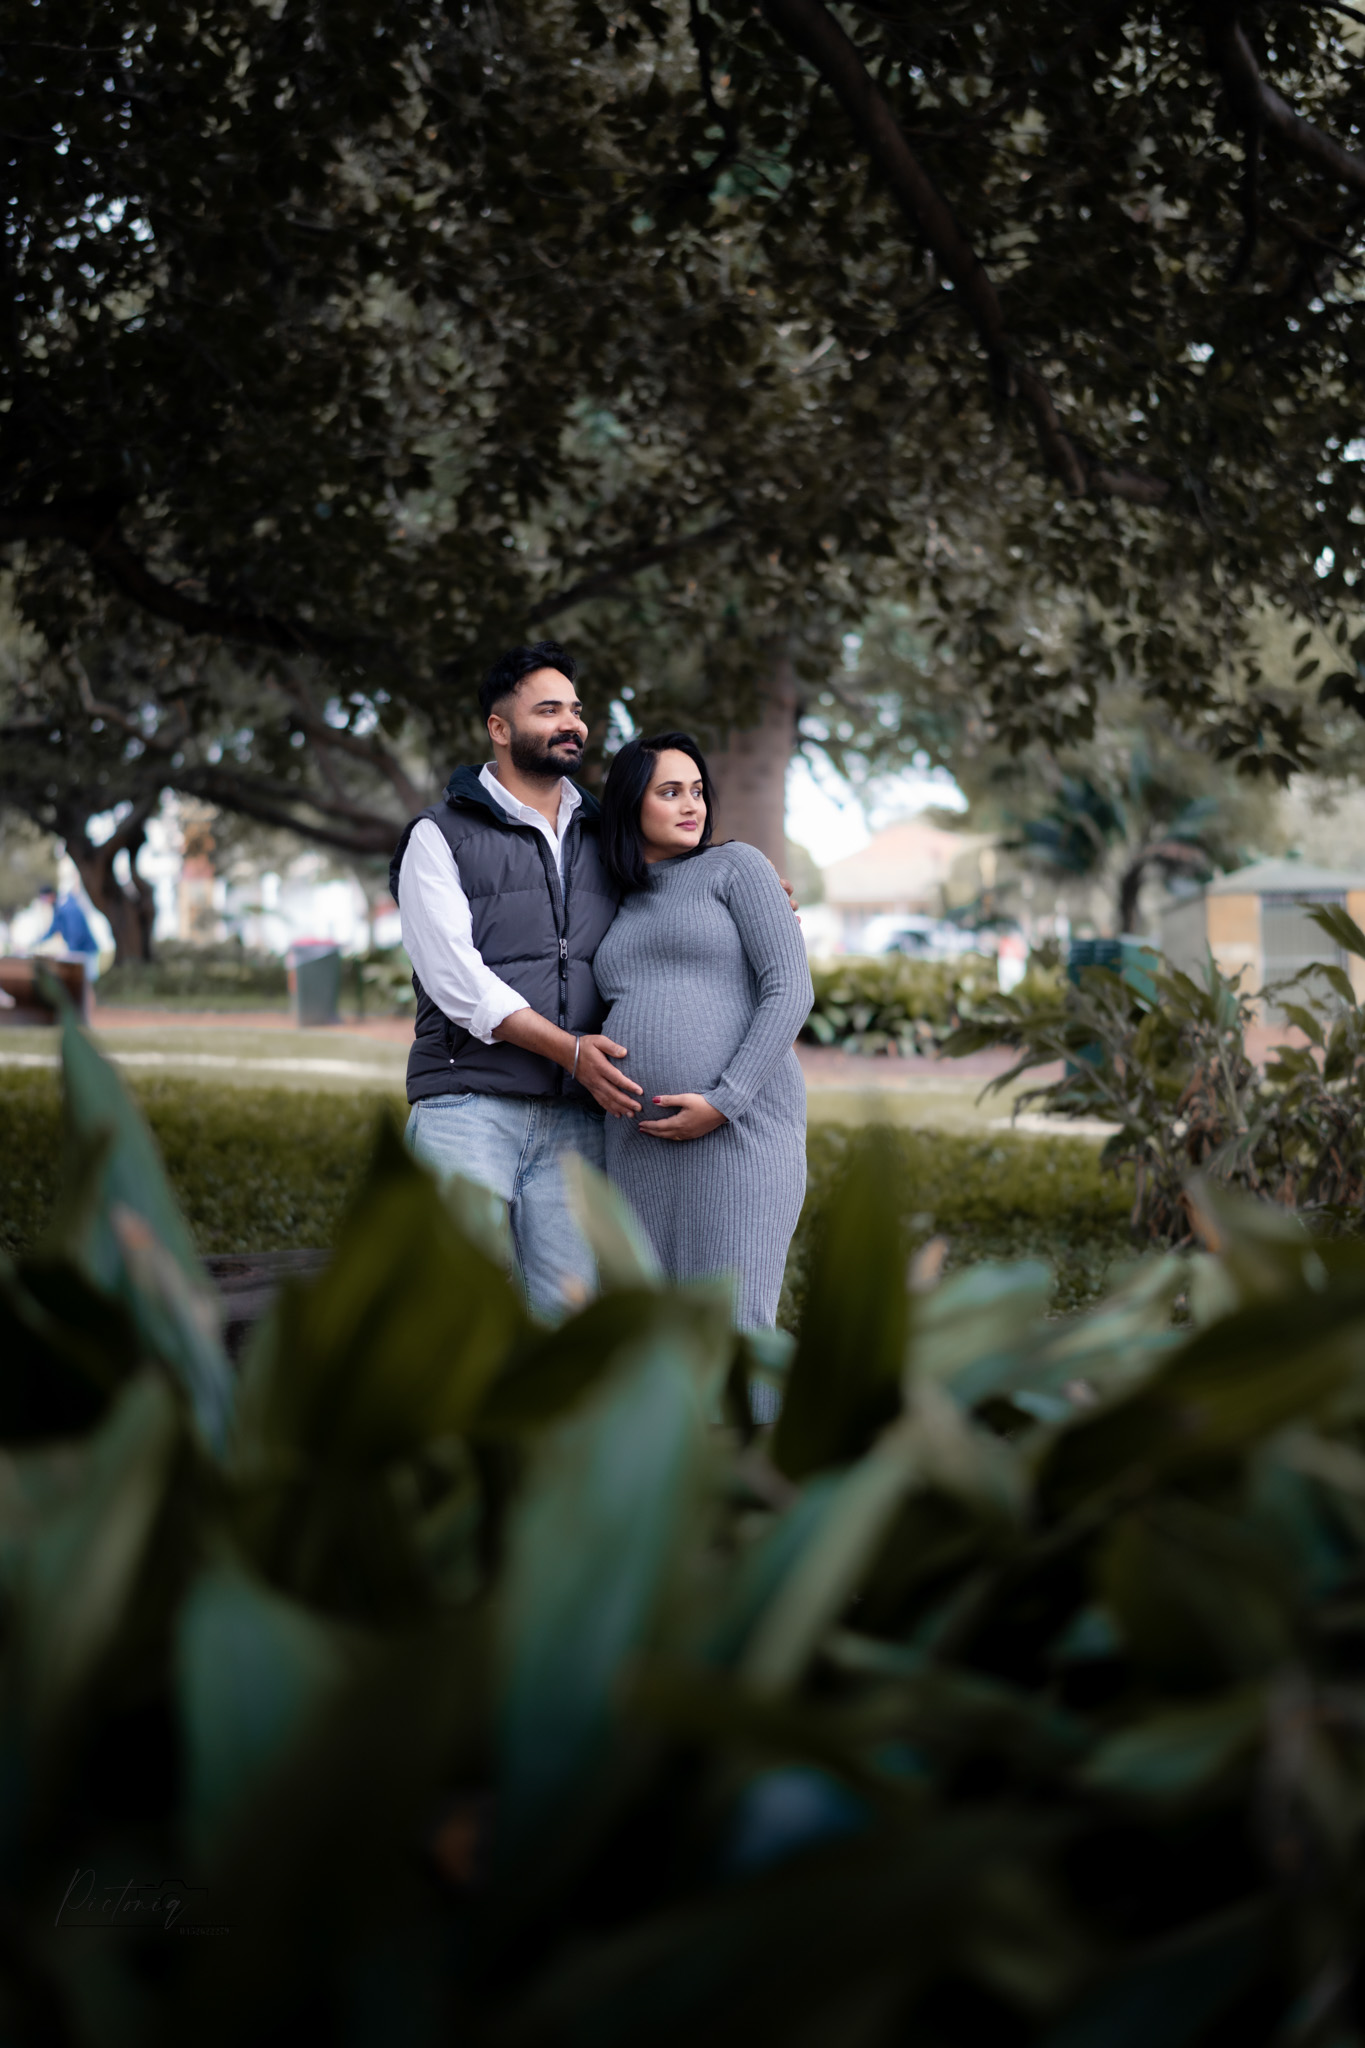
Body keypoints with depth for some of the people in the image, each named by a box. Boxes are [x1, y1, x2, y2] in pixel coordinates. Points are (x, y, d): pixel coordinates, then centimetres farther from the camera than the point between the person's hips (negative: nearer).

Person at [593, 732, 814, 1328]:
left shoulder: (737, 865, 4)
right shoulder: (621, 914, 20)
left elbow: (791, 990, -7)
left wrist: (722, 1104, -16)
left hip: (741, 1129, -6)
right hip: (645, 1149, 6)